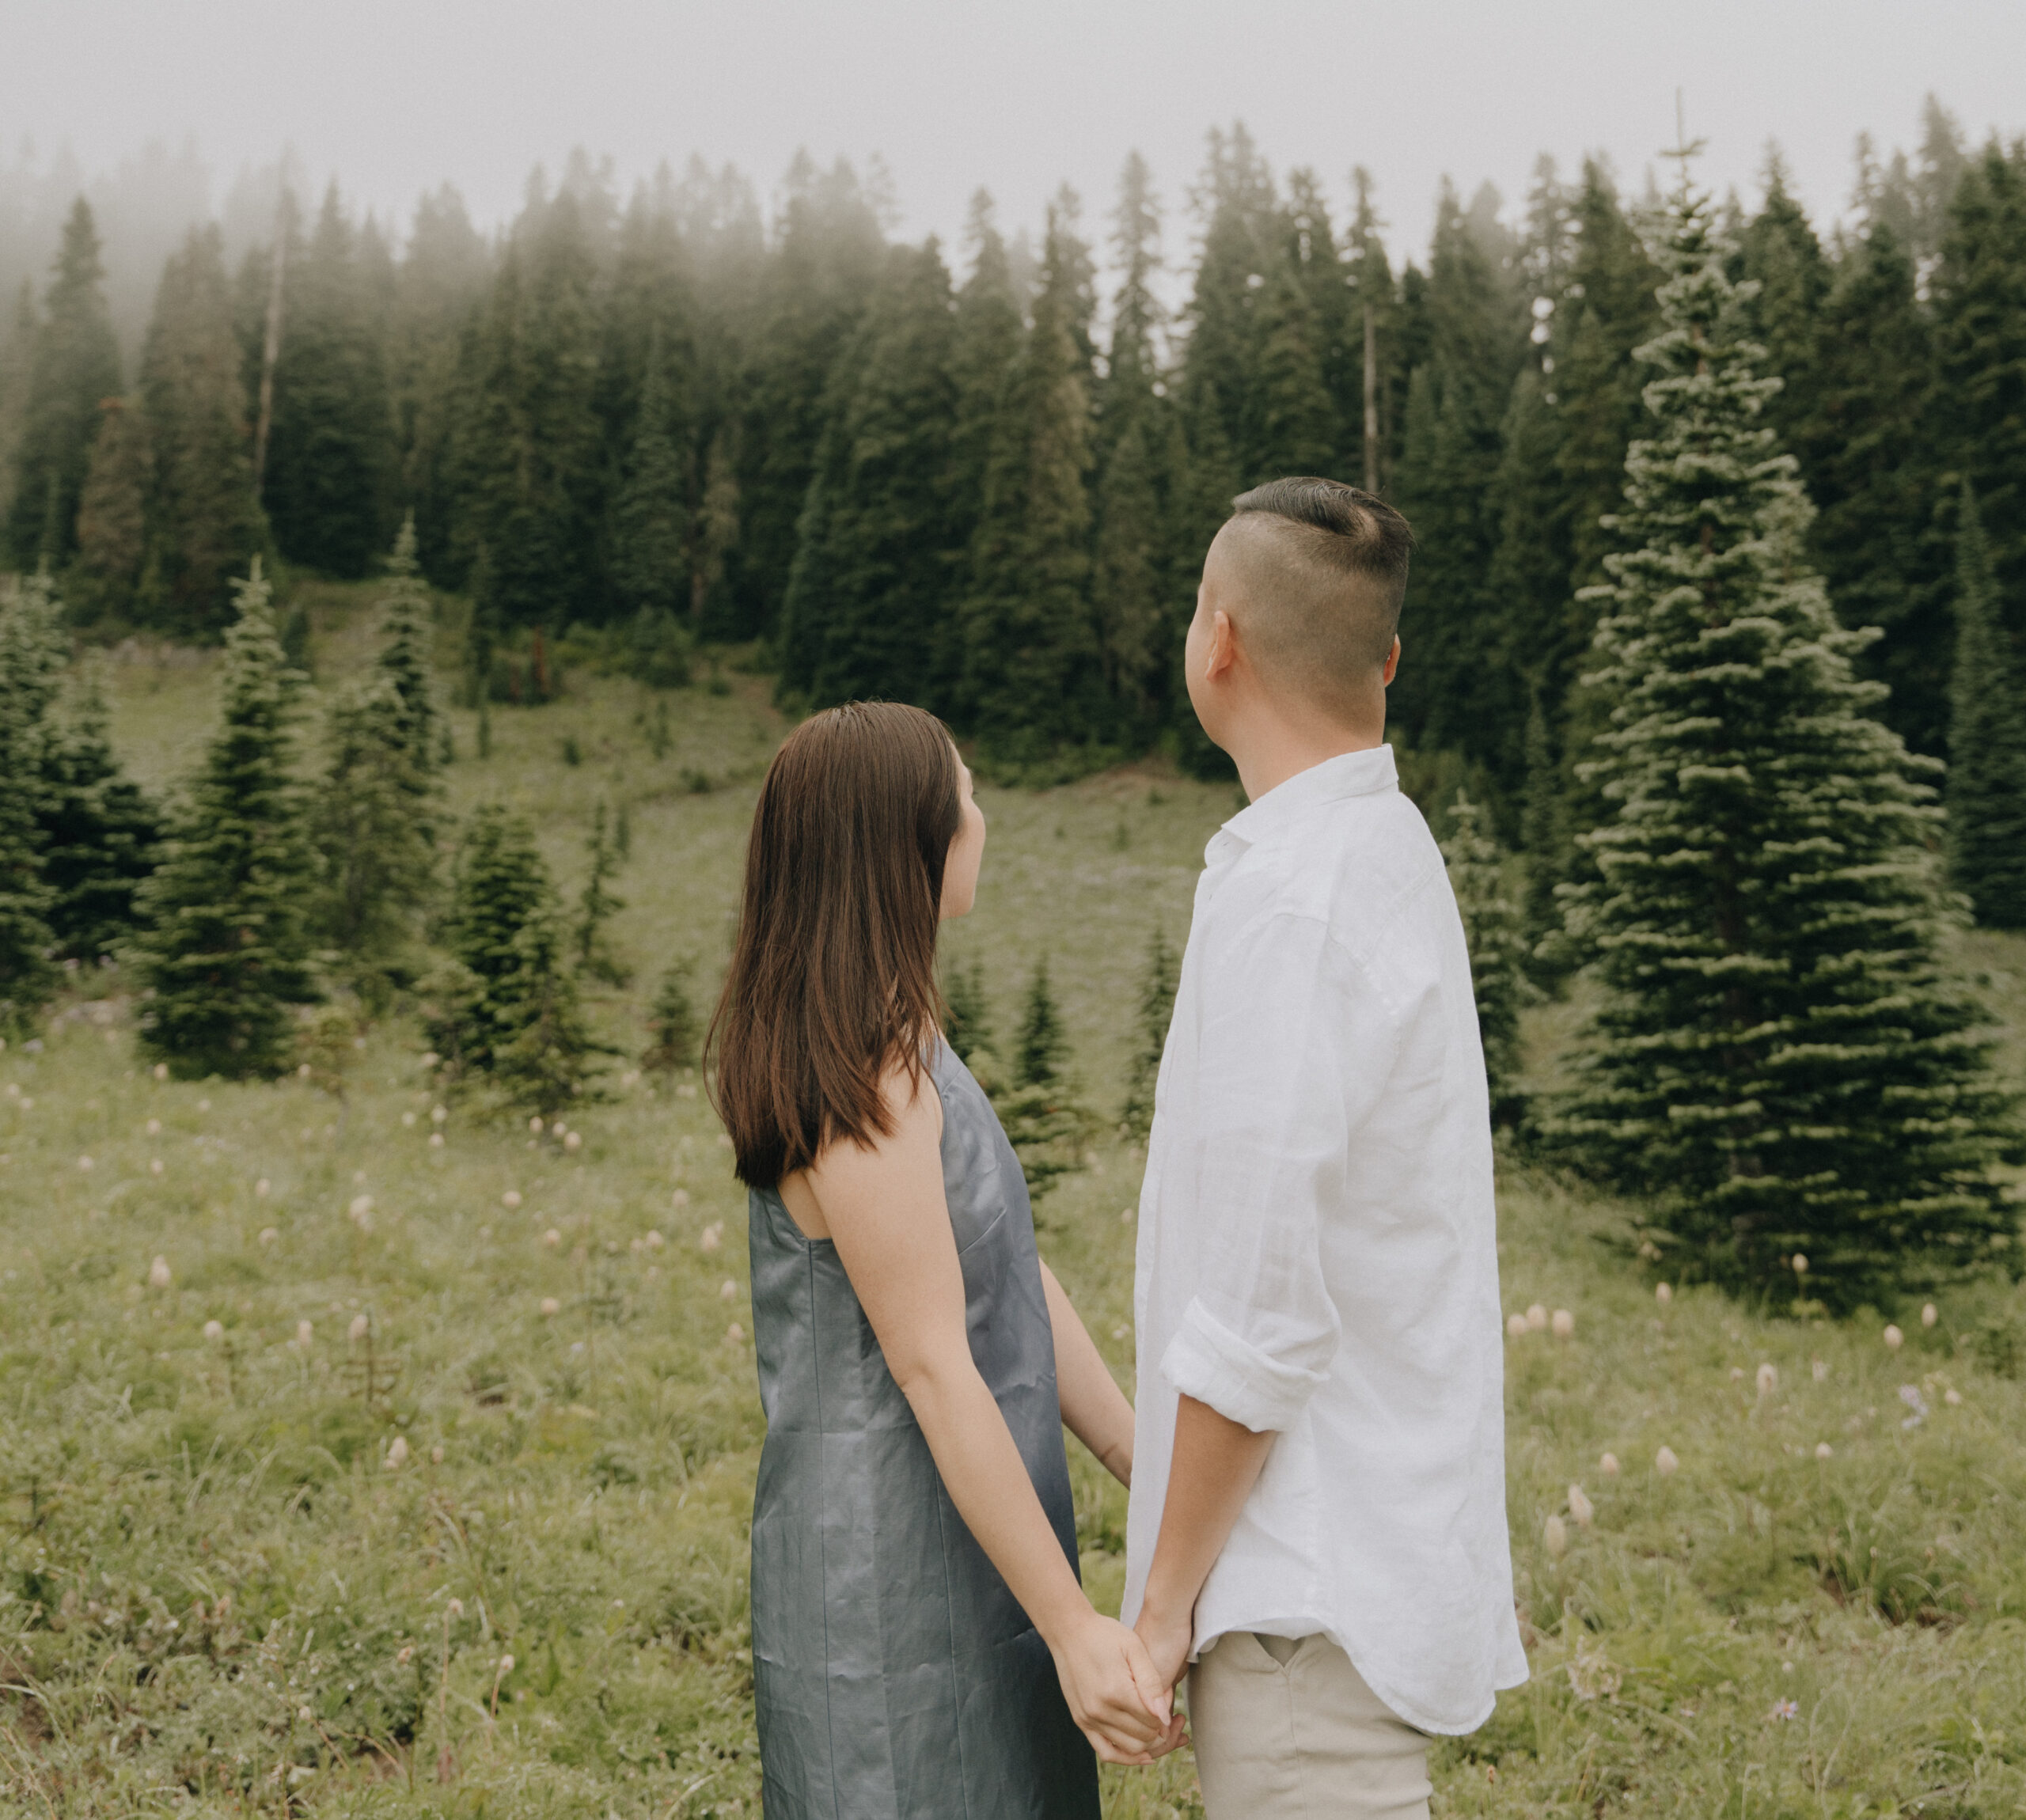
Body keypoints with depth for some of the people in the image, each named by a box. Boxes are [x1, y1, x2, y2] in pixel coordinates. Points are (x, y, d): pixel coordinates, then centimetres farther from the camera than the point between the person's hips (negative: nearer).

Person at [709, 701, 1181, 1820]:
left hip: (958, 1543, 9)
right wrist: (1073, 1627, -20)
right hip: (897, 1566, -9)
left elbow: (1018, 1284, 9)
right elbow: (934, 1370, -23)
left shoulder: (901, 1044, 9)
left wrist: (1159, 1485, 10)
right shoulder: (865, 1084, -22)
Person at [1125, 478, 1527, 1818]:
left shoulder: (1293, 896, -21)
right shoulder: (1391, 853, 10)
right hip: (1340, 1556, 9)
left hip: (1312, 1593, -9)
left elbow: (1259, 1308, -22)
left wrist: (1167, 1596, -11)